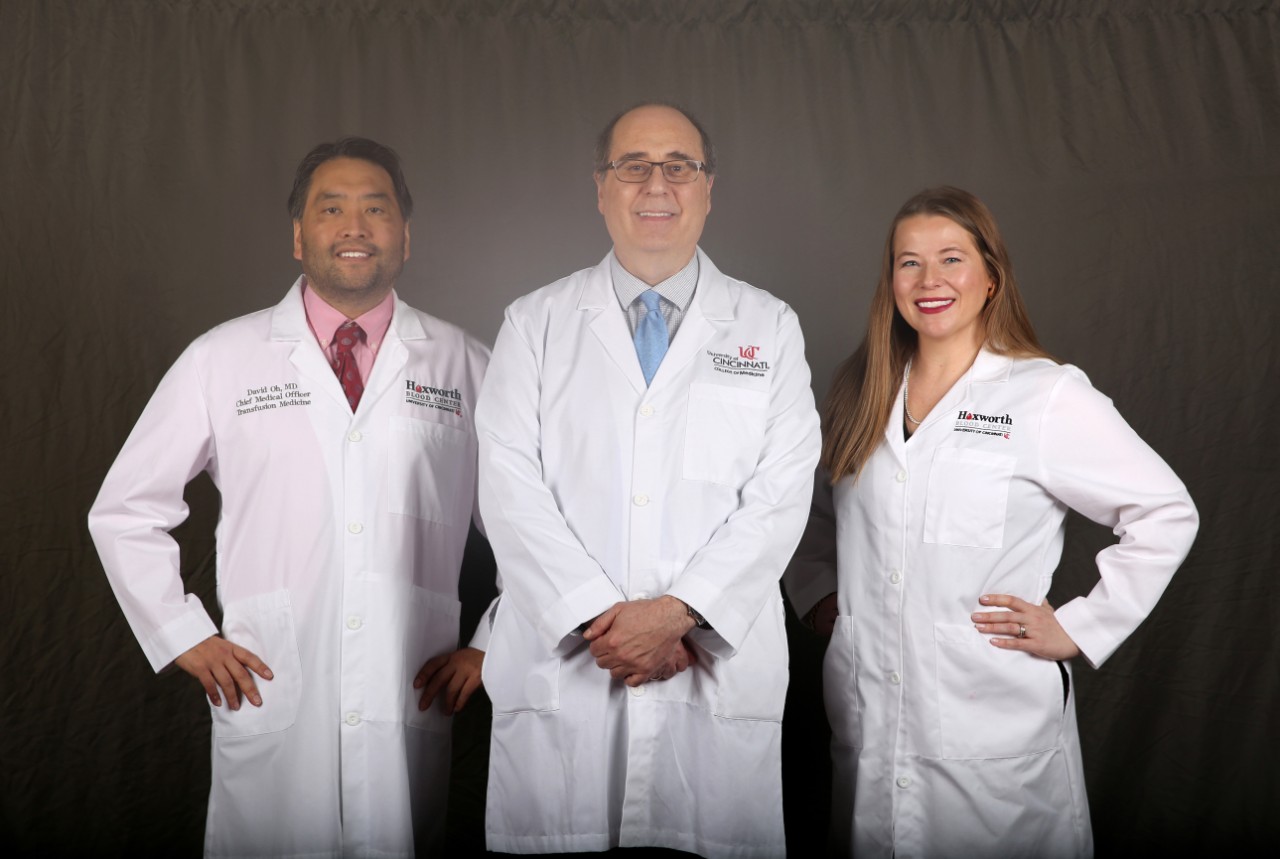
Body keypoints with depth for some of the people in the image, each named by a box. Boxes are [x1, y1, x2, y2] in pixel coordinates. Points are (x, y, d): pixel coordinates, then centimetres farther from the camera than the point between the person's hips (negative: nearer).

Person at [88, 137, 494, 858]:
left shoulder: (461, 363, 4)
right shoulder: (222, 359, 4)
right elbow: (124, 511, 11)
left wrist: (491, 646, 5)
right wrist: (184, 636, 4)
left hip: (411, 710, 1)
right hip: (269, 704, 0)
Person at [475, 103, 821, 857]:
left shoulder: (770, 327, 8)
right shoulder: (535, 323, 8)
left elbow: (781, 492, -2)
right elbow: (511, 485, -1)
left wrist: (677, 612, -12)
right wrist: (600, 619, -11)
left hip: (718, 670, 0)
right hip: (563, 664, 0)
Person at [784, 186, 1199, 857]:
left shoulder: (1048, 394, -9)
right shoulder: (860, 389, 6)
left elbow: (1165, 514, -5)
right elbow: (814, 507, 20)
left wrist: (1078, 629, -7)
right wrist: (816, 589, 7)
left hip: (991, 724, -4)